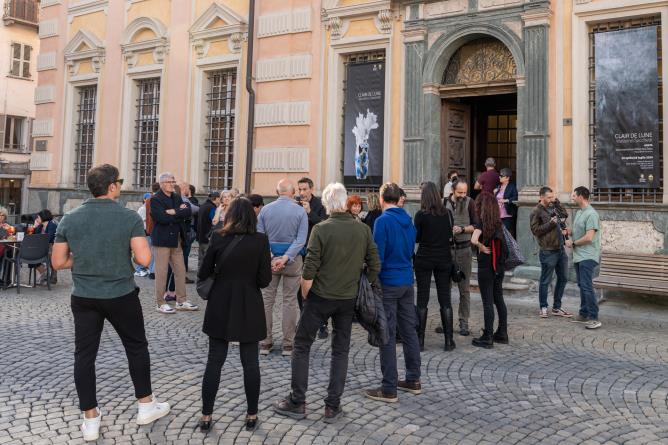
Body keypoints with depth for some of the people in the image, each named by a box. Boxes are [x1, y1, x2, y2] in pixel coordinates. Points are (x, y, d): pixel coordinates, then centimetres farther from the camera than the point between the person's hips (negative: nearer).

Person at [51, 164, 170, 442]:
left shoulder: (69, 219, -1)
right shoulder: (129, 217, -12)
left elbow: (58, 262, 2)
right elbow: (144, 259, -18)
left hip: (83, 297, 3)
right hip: (121, 296, -2)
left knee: (84, 355, 11)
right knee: (136, 347, 15)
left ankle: (90, 419, 19)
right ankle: (146, 406, 27)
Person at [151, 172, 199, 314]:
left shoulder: (177, 197, 14)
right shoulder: (156, 199, -7)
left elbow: (188, 212, -1)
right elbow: (163, 218, -21)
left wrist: (174, 212, -15)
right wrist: (180, 213, -10)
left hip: (177, 240, 7)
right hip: (162, 239, -7)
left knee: (181, 271, 10)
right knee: (161, 272, 0)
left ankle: (181, 301, 19)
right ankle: (160, 303, 10)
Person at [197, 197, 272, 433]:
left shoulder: (218, 237, -6)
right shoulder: (260, 240, -9)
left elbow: (203, 274, -1)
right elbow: (264, 280, -9)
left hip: (220, 307, 1)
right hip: (249, 308, -1)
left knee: (214, 361, 11)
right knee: (250, 362, 10)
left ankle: (206, 416, 16)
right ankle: (252, 415, 19)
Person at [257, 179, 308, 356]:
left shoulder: (265, 209, 1)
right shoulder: (300, 211, -5)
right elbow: (301, 240, -13)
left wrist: (270, 259, -10)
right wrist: (286, 258, -16)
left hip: (269, 257, 1)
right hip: (293, 259, -1)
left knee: (267, 299, 9)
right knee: (290, 301, 5)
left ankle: (265, 343, 13)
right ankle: (288, 344, 9)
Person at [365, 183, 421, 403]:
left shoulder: (383, 221, -14)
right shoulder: (408, 220, 9)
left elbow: (378, 254, -16)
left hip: (388, 282, -7)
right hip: (407, 281, 7)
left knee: (388, 335, -2)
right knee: (409, 329, 14)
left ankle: (389, 389, 4)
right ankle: (413, 380, 24)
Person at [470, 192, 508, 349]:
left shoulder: (482, 222, -13)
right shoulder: (498, 222, 7)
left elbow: (474, 240, -28)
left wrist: (481, 247, -11)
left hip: (486, 266, -7)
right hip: (499, 266, 7)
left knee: (487, 301, -2)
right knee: (499, 299, 15)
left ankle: (487, 338, 4)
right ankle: (502, 333, 23)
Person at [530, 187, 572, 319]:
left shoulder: (552, 208, 14)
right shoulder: (536, 212, -10)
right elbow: (535, 230, -16)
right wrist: (550, 224, -21)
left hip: (560, 249, 8)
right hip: (548, 251, -8)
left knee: (563, 278, 13)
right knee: (545, 281, 2)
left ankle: (557, 307, 24)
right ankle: (543, 308, 16)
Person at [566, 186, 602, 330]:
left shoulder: (591, 214, -16)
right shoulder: (579, 212, 15)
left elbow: (588, 237, -21)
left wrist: (573, 243, -9)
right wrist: (568, 231, 4)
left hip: (588, 257, -10)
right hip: (578, 256, 10)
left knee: (586, 286, -13)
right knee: (582, 286, 14)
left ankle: (594, 318, -10)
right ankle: (583, 315, 23)